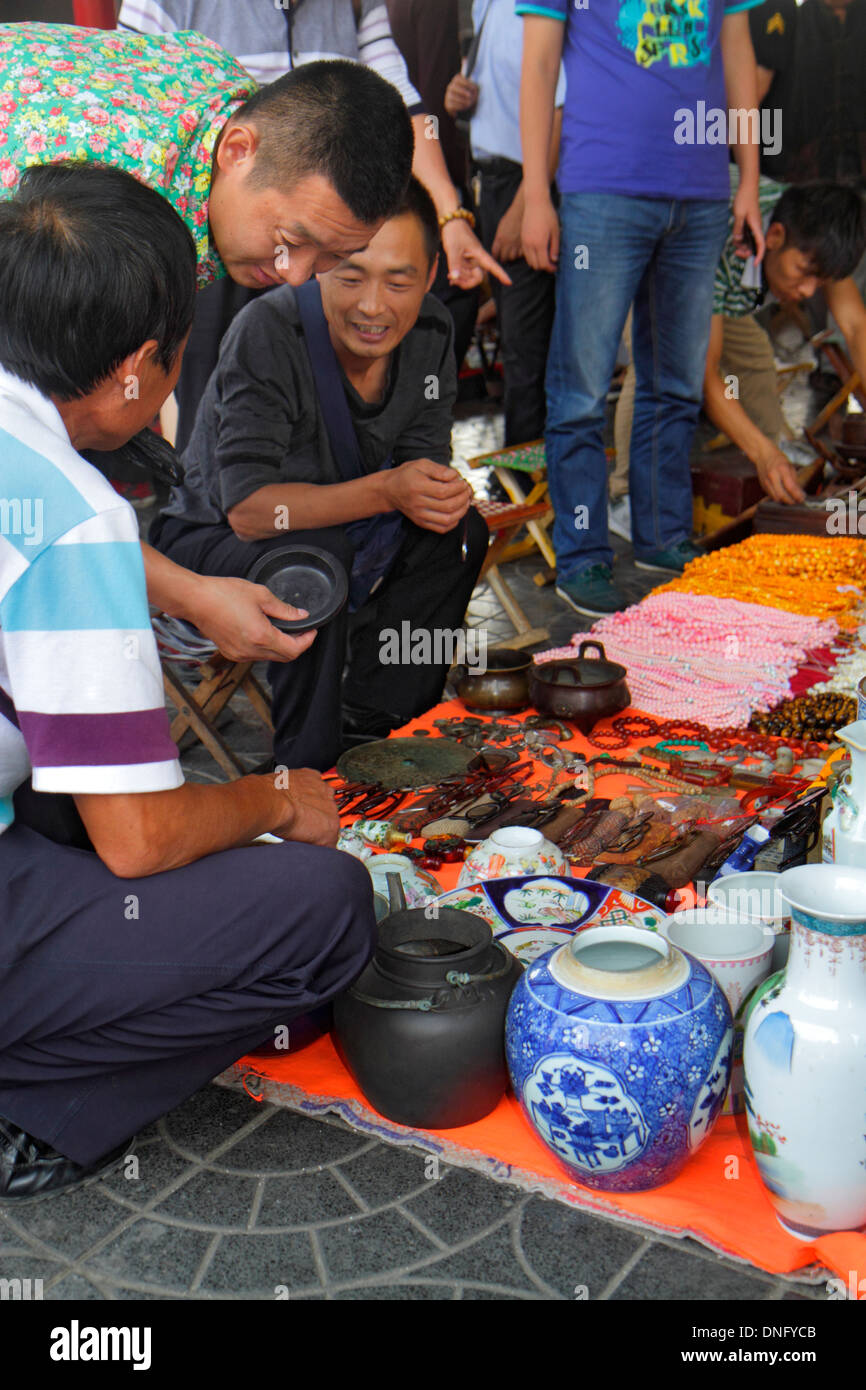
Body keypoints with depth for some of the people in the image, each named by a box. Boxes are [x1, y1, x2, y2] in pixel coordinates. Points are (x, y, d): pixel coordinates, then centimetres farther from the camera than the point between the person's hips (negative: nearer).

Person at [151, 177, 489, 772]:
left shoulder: (430, 332, -10)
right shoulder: (268, 333, -29)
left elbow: (424, 465, -7)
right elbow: (249, 508, -35)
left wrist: (438, 496, -31)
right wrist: (385, 490, -44)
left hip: (337, 531, 6)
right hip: (207, 541, -6)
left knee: (460, 529, -13)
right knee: (315, 555, -35)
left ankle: (370, 722, -2)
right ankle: (307, 765, -18)